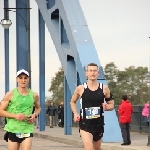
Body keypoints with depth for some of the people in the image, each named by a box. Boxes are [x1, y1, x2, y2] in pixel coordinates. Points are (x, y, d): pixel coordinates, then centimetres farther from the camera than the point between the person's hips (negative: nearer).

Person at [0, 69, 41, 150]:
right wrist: (15, 116, -16)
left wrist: (34, 115, 0)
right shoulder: (10, 94, -3)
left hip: (27, 130, 1)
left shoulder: (34, 95, 4)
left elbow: (38, 108, 23)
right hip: (13, 130, -1)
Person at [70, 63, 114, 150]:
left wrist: (107, 107, -14)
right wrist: (75, 113, -3)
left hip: (99, 124, 3)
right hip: (85, 124, -3)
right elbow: (73, 102, 14)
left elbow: (111, 105, 9)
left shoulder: (104, 89, -1)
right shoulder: (80, 89, -4)